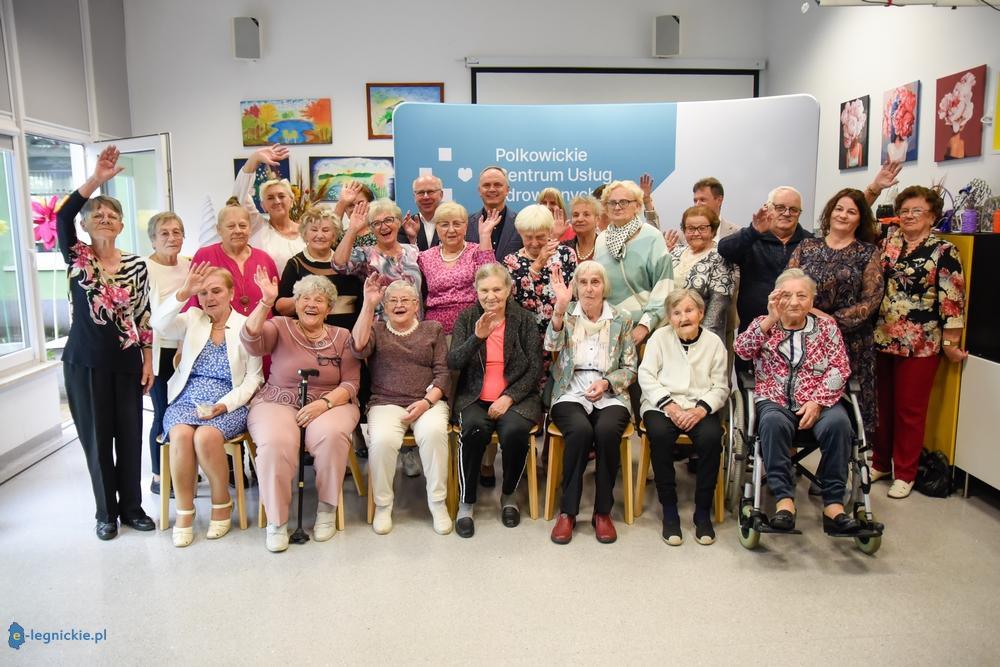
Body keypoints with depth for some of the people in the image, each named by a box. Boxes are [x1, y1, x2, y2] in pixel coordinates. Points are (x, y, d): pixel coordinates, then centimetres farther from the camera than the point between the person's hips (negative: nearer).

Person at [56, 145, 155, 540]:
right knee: (96, 436, 6)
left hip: (126, 362, 2)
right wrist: (96, 179, -29)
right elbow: (62, 217, -22)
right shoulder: (76, 258, -2)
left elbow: (144, 316, 6)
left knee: (129, 435, 7)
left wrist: (148, 361, 2)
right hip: (85, 362, -2)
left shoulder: (136, 265, 3)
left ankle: (132, 507, 23)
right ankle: (106, 512, 22)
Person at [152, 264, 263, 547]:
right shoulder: (191, 319, 12)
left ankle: (222, 504, -7)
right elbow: (159, 324, -10)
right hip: (186, 401, 2)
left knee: (206, 436, -33)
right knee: (181, 434, -31)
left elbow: (253, 377, 1)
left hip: (229, 405, -2)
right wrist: (184, 293, -22)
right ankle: (184, 511, -12)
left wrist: (225, 404, -13)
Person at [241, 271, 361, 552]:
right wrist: (266, 302, -29)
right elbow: (251, 340, -16)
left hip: (331, 404, 1)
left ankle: (327, 508, -10)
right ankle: (276, 520, -12)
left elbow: (351, 384, 2)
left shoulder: (342, 337, 8)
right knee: (275, 442, -33)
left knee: (331, 435, -34)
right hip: (277, 403, 0)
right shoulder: (280, 327, 6)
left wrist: (324, 403, -17)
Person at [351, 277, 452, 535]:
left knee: (434, 432, -33)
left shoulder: (433, 329, 15)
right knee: (382, 439, -32)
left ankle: (438, 503, -16)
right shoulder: (376, 330, 14)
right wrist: (369, 304, -14)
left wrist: (426, 402, -11)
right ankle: (382, 505, -9)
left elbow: (443, 373, 6)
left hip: (428, 401, 0)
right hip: (386, 403, 0)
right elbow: (359, 348, -10)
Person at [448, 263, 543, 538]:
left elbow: (535, 367, 0)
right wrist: (477, 337, -21)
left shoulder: (524, 319, 5)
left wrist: (509, 397, -13)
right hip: (475, 398, 0)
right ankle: (465, 503, -13)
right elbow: (453, 363, -4)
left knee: (514, 431, -31)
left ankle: (508, 495, -2)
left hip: (516, 397, 0)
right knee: (474, 430, -32)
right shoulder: (466, 318, 7)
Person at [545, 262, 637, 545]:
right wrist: (560, 308, -26)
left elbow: (630, 369, 10)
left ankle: (603, 511, -14)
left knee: (607, 430, -32)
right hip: (570, 394, -1)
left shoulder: (621, 321, 9)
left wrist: (606, 382, -9)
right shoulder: (566, 314, 8)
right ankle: (567, 511, -17)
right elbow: (551, 346, -13)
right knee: (580, 430, -33)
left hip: (610, 396, 1)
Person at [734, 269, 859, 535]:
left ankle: (833, 503, -26)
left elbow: (840, 369, 3)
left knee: (838, 422, -31)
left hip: (819, 402, 1)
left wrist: (818, 402, -11)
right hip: (775, 402, -1)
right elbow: (742, 350, -6)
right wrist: (771, 318, -12)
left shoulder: (826, 327, 13)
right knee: (773, 422, -35)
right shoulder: (764, 324, 13)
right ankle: (784, 499, -31)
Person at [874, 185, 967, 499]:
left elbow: (952, 299, -8)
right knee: (881, 405, 13)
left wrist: (951, 342, -8)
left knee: (910, 409, 5)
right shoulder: (888, 242, 8)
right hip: (881, 339, 4)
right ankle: (880, 462, 29)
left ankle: (904, 474, 18)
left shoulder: (943, 252, -6)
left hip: (920, 344, -4)